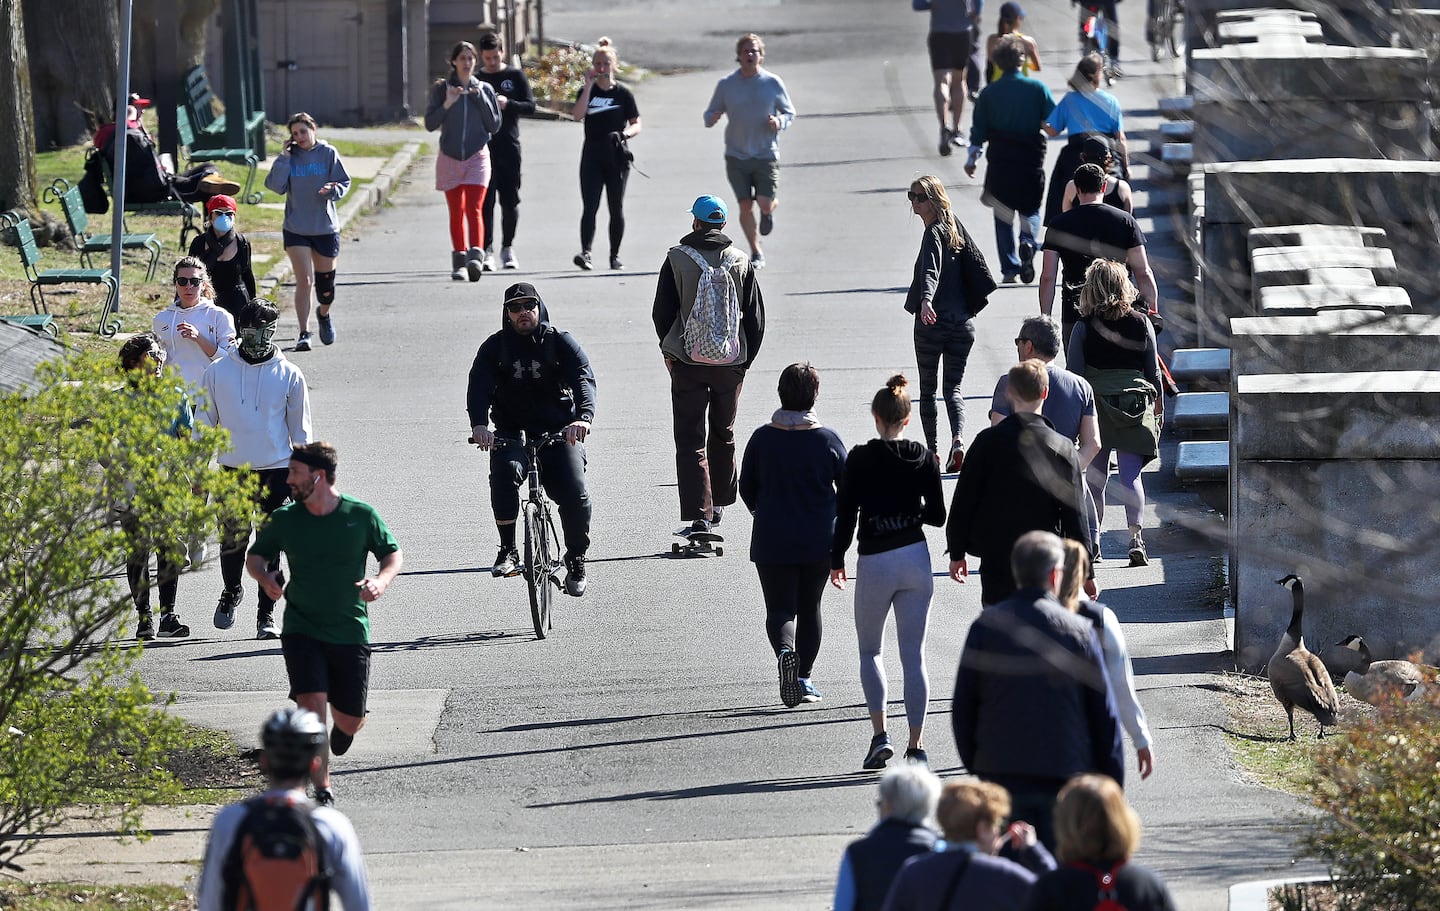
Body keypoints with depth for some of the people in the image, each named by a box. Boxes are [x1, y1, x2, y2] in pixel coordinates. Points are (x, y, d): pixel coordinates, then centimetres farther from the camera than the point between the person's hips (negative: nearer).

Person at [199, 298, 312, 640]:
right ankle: (231, 592, 32)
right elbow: (205, 424, 9)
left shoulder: (289, 376, 2)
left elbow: (300, 432, 7)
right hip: (232, 470, 1)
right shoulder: (218, 372, 3)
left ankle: (267, 614, 7)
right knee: (232, 540, 4)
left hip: (276, 471, -1)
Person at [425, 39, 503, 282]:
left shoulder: (484, 89, 5)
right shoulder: (441, 89, 2)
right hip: (450, 158, 1)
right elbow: (430, 124, -3)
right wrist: (447, 104, -17)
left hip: (477, 156, -1)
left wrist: (481, 98, -7)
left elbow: (495, 125, 1)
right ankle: (459, 262, 12)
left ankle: (476, 257, -24)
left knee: (473, 208, -15)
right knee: (456, 212, 5)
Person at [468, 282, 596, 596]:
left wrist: (584, 416, -37)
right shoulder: (495, 347, 2)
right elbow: (479, 385, -14)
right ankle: (507, 550, -19)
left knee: (575, 494, -19)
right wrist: (479, 423, -35)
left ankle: (576, 560, 6)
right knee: (505, 473, -32)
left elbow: (583, 378, -15)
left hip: (560, 431, 0)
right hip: (511, 433, 0)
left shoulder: (560, 343, 0)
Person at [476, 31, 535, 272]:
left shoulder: (516, 76, 7)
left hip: (509, 146, 0)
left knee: (510, 201, 1)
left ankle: (507, 248, 15)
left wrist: (508, 104, -16)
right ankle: (487, 250, -7)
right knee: (485, 202, -7)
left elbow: (530, 106, 1)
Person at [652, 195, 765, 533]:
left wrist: (668, 351, 13)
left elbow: (662, 312, -3)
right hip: (730, 365, 2)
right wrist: (745, 360, 13)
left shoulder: (676, 259, -7)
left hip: (687, 364, -2)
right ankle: (720, 502, 34)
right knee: (723, 435, 21)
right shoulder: (741, 263, -1)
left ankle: (700, 513, -11)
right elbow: (756, 318, 2)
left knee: (691, 441, 0)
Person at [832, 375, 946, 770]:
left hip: (875, 564, -2)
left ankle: (880, 735, 1)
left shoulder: (860, 459, -9)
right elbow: (938, 515, 3)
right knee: (914, 654, 6)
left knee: (869, 651, 15)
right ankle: (916, 745, 2)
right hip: (916, 560, 2)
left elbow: (846, 515, -6)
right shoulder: (923, 458, -1)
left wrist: (836, 560, 7)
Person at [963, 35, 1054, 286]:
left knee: (1003, 217, 11)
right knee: (1031, 209, 15)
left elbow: (979, 131, 2)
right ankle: (1028, 242, -16)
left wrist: (972, 159, 13)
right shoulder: (1037, 88, -5)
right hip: (1031, 161, -1)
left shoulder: (989, 93, -1)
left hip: (1000, 162, 1)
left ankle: (1009, 270, 5)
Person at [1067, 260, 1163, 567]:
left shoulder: (1084, 328, -5)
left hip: (1096, 404, -1)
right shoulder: (1141, 323, 0)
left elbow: (1074, 373, -5)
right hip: (1136, 401, 1)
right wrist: (1159, 405, 17)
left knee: (1096, 475, 10)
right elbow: (1153, 370, 5)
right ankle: (1135, 536, -15)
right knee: (1131, 474, -1)